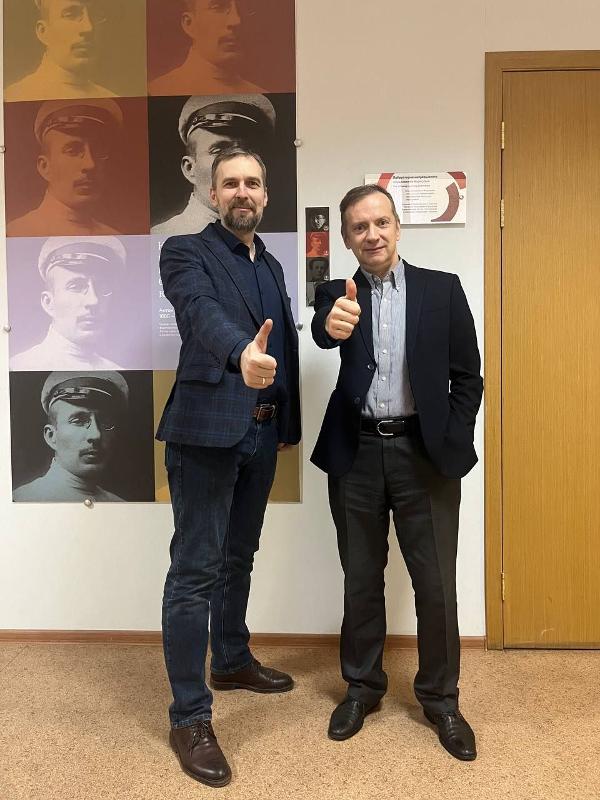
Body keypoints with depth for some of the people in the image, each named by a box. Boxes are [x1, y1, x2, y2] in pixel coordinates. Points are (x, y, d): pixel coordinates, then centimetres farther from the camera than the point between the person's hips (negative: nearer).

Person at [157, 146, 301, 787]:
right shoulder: (185, 252, -3)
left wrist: (287, 422, 13)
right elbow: (201, 310, -25)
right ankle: (189, 717, 9)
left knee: (238, 557, 20)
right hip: (207, 429, -7)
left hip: (262, 432, 7)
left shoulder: (271, 266, 18)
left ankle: (232, 661, 39)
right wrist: (241, 352, -45)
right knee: (195, 570, -3)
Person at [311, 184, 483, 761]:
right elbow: (322, 332, -20)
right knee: (361, 579, 13)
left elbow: (467, 376, 2)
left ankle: (440, 697, 27)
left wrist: (452, 446, -5)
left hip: (424, 453, -1)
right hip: (356, 454, 1)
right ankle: (362, 686, 32)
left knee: (436, 583, 6)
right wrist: (333, 323, -43)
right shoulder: (337, 294, 4)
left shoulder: (442, 289, 2)